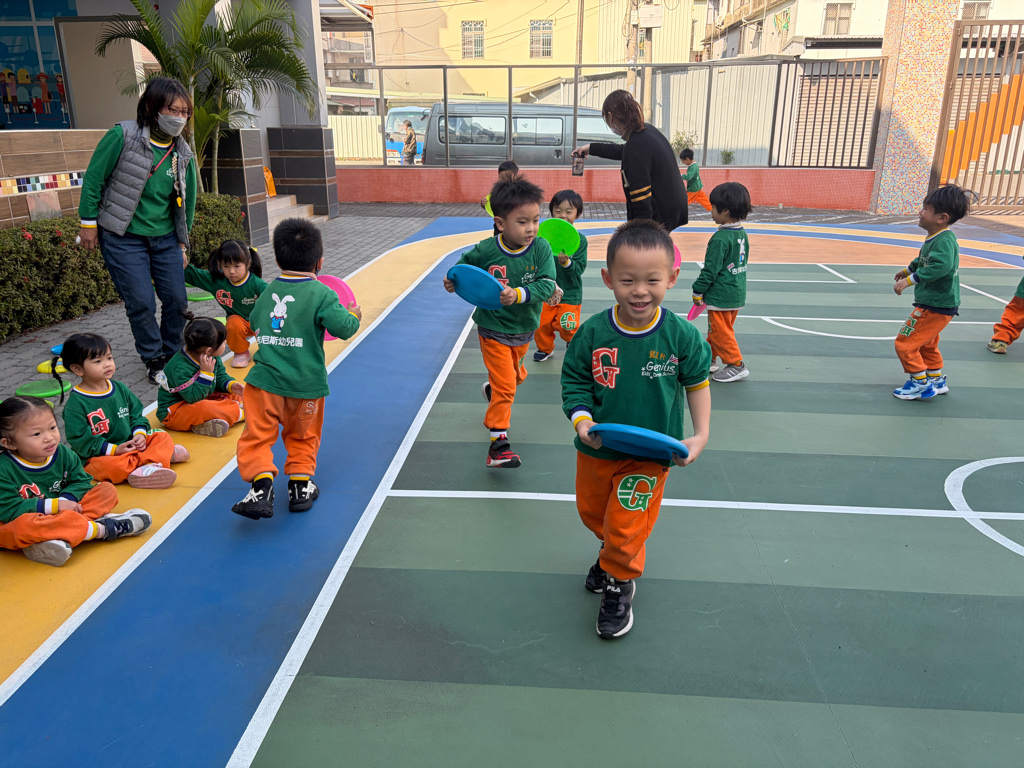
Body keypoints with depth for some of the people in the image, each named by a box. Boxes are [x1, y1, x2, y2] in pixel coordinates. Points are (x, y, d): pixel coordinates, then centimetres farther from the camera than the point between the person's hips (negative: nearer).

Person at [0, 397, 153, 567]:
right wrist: (55, 505, -23)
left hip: (60, 513, 6)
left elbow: (81, 481, 5)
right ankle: (101, 529, -30)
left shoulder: (63, 453, -2)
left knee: (107, 490, -3)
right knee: (24, 524, -43)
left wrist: (66, 499, -17)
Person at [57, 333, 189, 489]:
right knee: (110, 465, -38)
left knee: (162, 437, -6)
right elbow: (79, 440, -14)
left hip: (129, 444, 7)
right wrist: (114, 450, -19)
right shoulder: (75, 403, -12)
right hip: (97, 456, -7)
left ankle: (149, 467, -31)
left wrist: (140, 434, -5)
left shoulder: (120, 389, 6)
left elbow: (137, 414, 16)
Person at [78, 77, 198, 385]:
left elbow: (187, 197, 13)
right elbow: (93, 178, -6)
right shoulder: (122, 136, -12)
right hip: (123, 238, -4)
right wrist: (89, 222, -4)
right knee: (141, 302, -7)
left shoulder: (183, 153, 2)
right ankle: (154, 359, 13)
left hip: (165, 238, 5)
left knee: (177, 299, 3)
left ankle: (171, 354, 26)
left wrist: (182, 240, 15)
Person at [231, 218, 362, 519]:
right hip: (306, 383, -1)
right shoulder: (321, 293, -7)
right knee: (303, 437, 20)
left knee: (257, 436, 4)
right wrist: (354, 315, 3)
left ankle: (262, 485, -13)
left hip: (265, 380, 1)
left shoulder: (267, 292, 7)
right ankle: (300, 485, 20)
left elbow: (254, 322, 22)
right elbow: (343, 327, -17)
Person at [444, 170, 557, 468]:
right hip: (493, 329, -4)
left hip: (524, 330, 4)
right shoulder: (485, 251, -16)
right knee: (505, 386, -6)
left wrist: (518, 295, -37)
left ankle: (492, 389, 59)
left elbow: (547, 285, -23)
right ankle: (498, 443, 5)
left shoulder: (541, 249, -14)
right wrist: (453, 282, -16)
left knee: (516, 376, 25)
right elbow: (464, 267, 4)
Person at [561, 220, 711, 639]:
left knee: (626, 525, 3)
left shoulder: (681, 336, -16)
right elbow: (575, 381, -4)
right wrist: (581, 419, -21)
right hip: (596, 449, 3)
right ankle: (614, 551, 57)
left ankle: (620, 581, 35)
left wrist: (701, 434, -7)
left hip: (650, 454, -3)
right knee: (591, 511, 24)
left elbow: (697, 382, -1)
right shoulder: (592, 333, -15)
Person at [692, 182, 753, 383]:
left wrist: (698, 291, -7)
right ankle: (709, 359, 32)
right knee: (716, 329, 20)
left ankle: (736, 365, 6)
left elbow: (710, 270, -19)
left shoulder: (720, 239, -22)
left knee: (720, 331, 1)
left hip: (720, 296, -9)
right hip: (738, 294, 10)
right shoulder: (742, 234, 7)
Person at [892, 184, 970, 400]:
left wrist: (910, 280, -40)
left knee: (905, 342, -5)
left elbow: (940, 265, -40)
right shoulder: (934, 238, 7)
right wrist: (908, 270, 39)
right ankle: (937, 381, 38)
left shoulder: (944, 240, -23)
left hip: (935, 307, -10)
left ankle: (920, 383, 6)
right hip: (934, 304, 10)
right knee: (927, 345, 24)